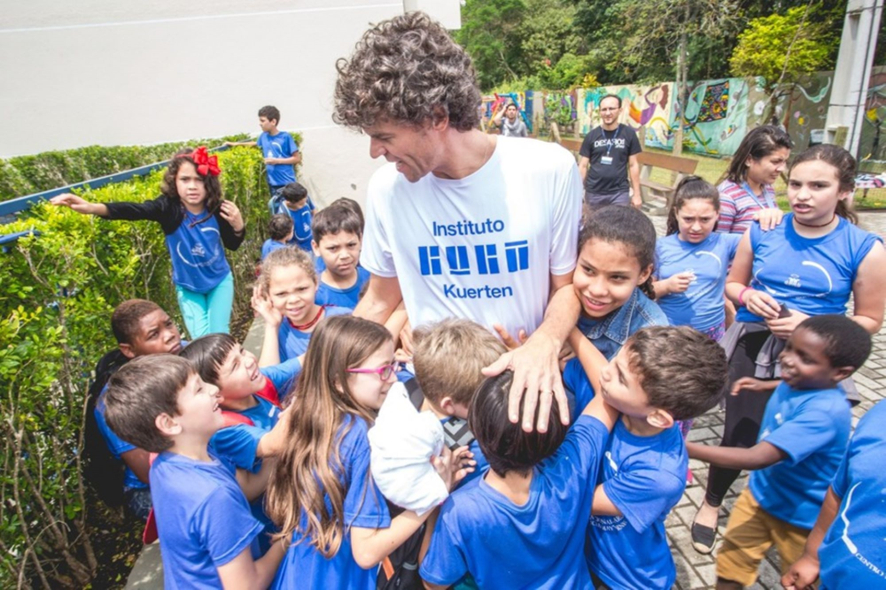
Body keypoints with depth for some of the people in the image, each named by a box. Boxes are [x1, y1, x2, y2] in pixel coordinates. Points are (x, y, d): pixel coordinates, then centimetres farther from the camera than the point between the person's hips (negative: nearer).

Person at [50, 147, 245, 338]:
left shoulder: (216, 209, -19)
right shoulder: (169, 207, -25)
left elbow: (232, 245, -4)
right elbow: (134, 210, -44)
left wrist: (238, 226, -25)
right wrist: (92, 208, -60)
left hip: (219, 281, 0)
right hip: (188, 287, 0)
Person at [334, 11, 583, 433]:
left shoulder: (550, 171, -14)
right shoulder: (387, 188, -8)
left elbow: (567, 285, -3)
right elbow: (380, 300, 4)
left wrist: (545, 344, -23)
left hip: (525, 383, 0)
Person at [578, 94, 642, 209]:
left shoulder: (629, 134, -1)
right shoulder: (591, 136, 0)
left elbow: (633, 165, 2)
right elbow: (583, 166, 3)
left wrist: (637, 194, 1)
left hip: (619, 192, -1)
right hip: (594, 193, 1)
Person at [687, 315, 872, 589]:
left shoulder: (825, 412, -37)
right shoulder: (797, 382, -12)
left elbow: (757, 458, -44)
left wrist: (684, 447, -46)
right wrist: (765, 385, 4)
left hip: (801, 516, -6)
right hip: (759, 493, 6)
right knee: (729, 567, 17)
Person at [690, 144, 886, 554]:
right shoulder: (762, 233, -2)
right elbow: (733, 283, 11)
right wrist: (747, 297, -12)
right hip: (753, 349, 1)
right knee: (741, 437, 4)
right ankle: (711, 503, 32)